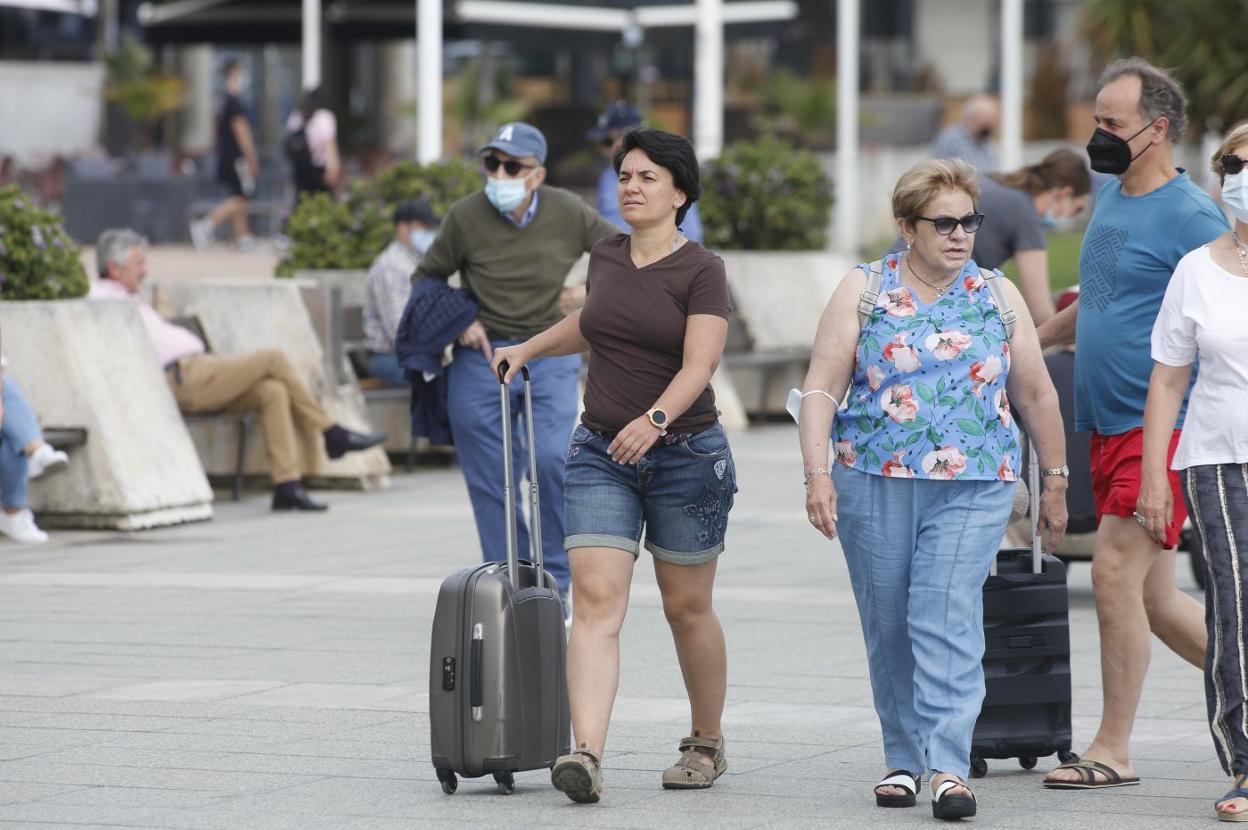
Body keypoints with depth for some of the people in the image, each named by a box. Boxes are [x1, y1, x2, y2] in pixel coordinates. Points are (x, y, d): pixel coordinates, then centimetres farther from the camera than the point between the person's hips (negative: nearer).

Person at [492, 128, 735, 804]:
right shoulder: (605, 257, 7)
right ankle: (586, 755, -23)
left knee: (687, 608, 9)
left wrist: (654, 420, -38)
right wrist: (529, 348, 33)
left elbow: (699, 363, -22)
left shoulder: (701, 271, -9)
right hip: (600, 454, 4)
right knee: (596, 600, -12)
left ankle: (706, 743, 30)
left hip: (686, 453, -4)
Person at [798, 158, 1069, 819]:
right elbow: (821, 389, 0)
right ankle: (903, 760, 20)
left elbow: (1036, 396, 15)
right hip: (873, 485, 1)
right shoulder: (862, 292, 4)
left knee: (948, 616, -14)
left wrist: (1055, 482, 16)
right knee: (888, 625, 6)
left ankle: (949, 767, -20)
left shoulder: (998, 298, 9)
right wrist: (817, 474, -11)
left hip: (973, 490, -1)